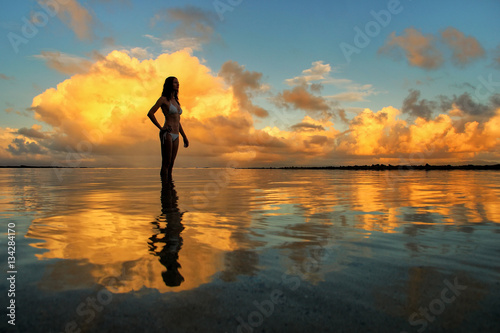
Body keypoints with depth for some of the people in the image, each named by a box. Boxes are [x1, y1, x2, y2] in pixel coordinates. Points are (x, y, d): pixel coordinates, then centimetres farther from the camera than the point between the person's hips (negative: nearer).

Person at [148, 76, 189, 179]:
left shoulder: (176, 101, 19)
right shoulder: (163, 99, -3)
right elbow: (150, 113, -10)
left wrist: (184, 137, 19)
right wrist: (161, 128, -9)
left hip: (175, 136, 7)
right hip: (167, 133, -7)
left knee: (171, 165, 8)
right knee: (166, 164, -7)